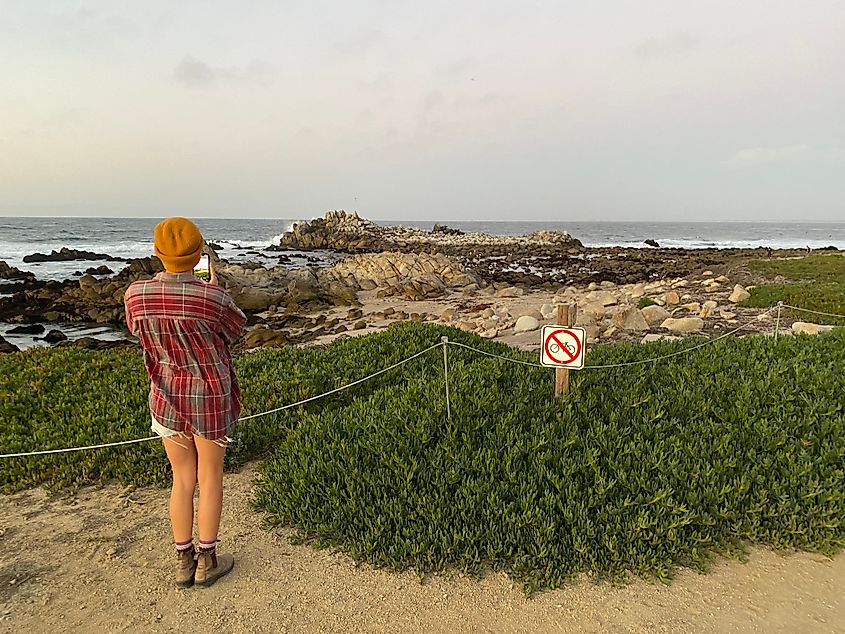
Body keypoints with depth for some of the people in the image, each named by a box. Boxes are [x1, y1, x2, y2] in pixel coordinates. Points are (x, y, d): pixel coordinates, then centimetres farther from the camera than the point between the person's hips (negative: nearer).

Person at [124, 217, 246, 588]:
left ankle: (184, 562, 30)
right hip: (211, 399, -3)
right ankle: (207, 561, 27)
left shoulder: (136, 294, -12)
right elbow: (236, 327, 0)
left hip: (167, 399, 4)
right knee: (211, 478, 14)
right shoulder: (213, 298, -23)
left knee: (182, 480, 19)